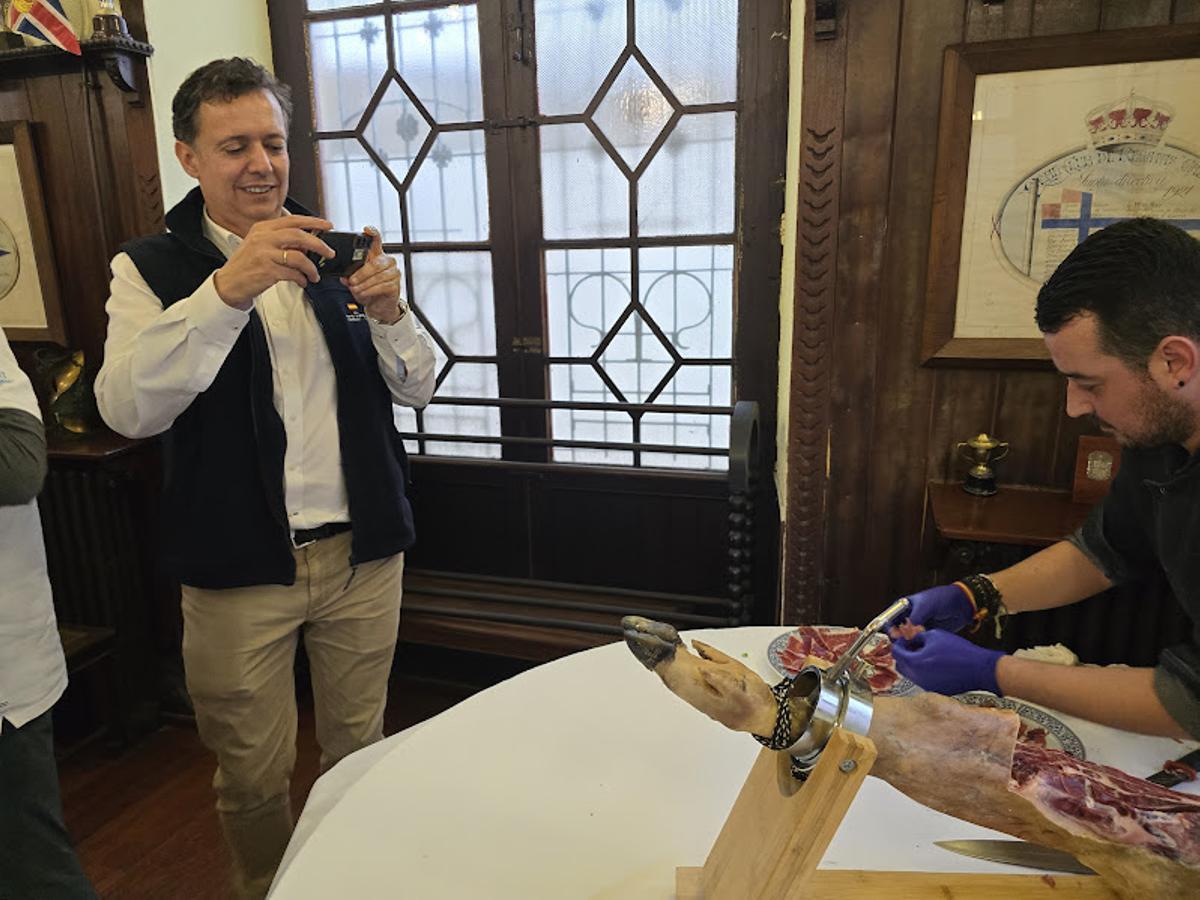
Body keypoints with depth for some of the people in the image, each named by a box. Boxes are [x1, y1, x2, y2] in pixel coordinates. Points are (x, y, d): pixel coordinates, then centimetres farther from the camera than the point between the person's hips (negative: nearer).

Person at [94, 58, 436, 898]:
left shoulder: (331, 253, 6)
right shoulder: (150, 267, -2)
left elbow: (417, 388, 3)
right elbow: (127, 409, -19)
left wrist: (389, 312, -18)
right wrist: (227, 289, -31)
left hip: (363, 551, 3)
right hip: (239, 567, -2)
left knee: (359, 750, 17)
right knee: (254, 773, 13)